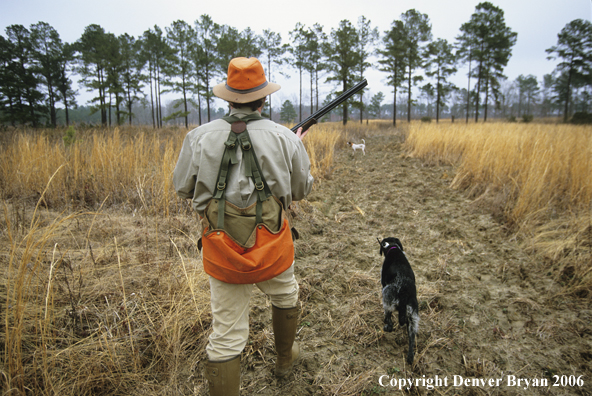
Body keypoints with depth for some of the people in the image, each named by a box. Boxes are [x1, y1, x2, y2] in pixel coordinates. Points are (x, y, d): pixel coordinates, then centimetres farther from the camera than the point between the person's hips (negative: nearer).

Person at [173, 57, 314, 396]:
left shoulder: (200, 137, -6)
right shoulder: (285, 137, -8)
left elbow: (184, 189, 7)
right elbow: (301, 190, 5)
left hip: (222, 250, 0)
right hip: (272, 245, 0)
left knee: (227, 335, 11)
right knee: (286, 297, 31)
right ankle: (285, 358, 54)